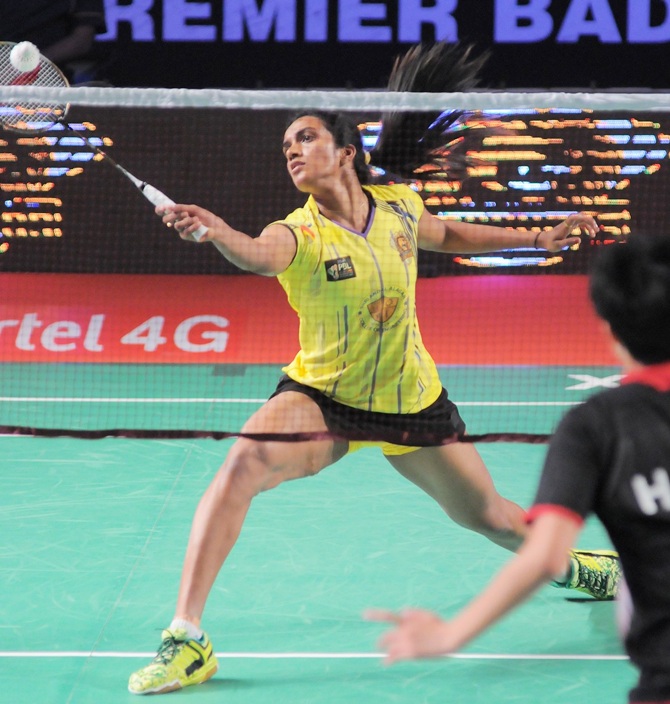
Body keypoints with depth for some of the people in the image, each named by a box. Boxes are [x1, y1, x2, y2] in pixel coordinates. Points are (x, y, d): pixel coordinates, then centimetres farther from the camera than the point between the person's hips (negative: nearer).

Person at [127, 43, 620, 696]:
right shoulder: (299, 234, -20)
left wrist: (537, 238, 13)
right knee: (243, 464, -32)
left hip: (412, 401, 3)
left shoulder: (398, 204, -9)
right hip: (322, 397, -3)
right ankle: (186, 641, -29)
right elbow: (260, 255, -47)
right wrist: (213, 229, -69)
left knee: (488, 517, 17)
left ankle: (572, 564, 54)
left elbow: (446, 235, 16)